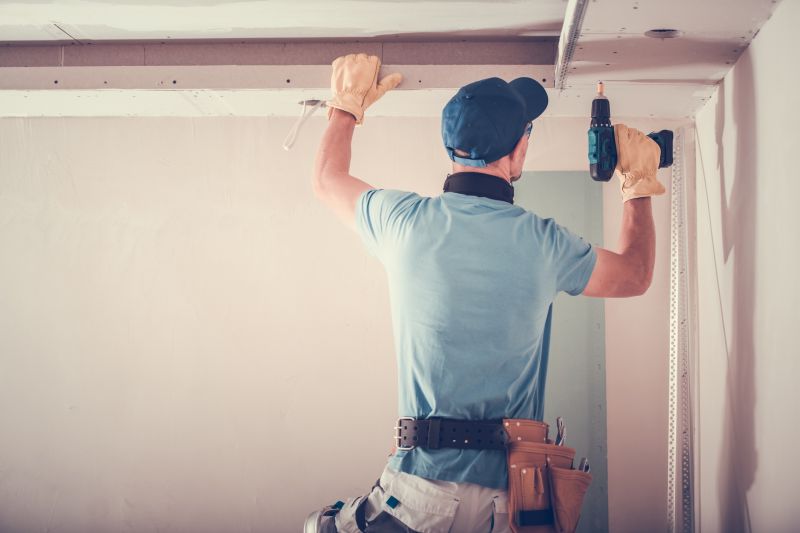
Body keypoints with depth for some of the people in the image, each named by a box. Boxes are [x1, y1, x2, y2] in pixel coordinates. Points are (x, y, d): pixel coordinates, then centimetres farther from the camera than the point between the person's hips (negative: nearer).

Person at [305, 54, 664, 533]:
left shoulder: (404, 220, -2)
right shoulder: (543, 242, -4)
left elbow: (328, 178, 21)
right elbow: (636, 274, 18)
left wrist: (348, 102, 37)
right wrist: (639, 180, 31)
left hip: (423, 490, 0)